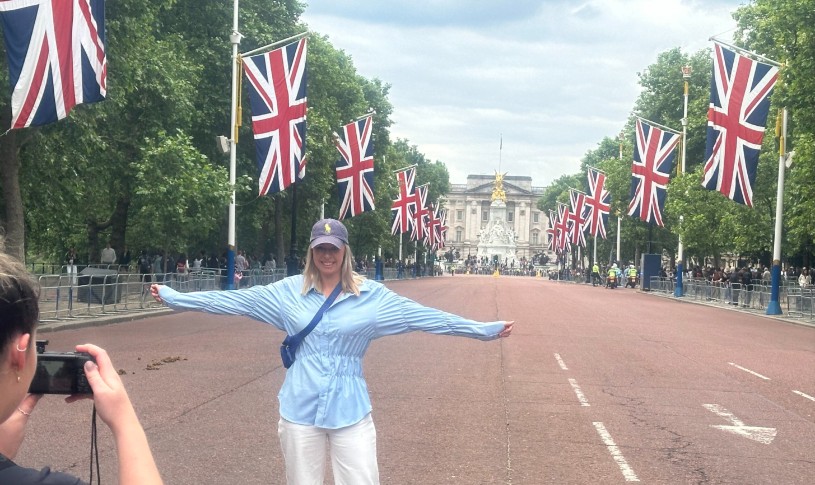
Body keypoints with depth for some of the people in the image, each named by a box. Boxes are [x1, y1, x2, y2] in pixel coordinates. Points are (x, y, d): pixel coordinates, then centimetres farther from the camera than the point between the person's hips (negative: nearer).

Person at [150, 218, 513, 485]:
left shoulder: (371, 295, -1)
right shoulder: (289, 291, 3)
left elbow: (424, 316, -1)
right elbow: (234, 301, 4)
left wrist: (485, 329, -3)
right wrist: (175, 298, 2)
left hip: (349, 410, -1)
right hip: (300, 410, 1)